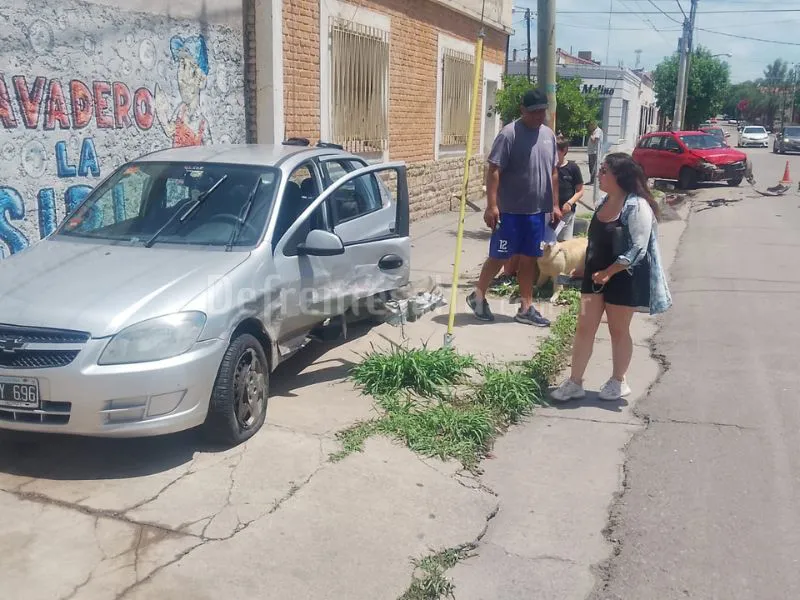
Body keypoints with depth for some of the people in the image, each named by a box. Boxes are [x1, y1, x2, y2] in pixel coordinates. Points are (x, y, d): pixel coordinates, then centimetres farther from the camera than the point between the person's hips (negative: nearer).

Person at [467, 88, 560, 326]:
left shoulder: (549, 135, 10)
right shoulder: (509, 134, -12)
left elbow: (553, 172, 17)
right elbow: (493, 171, -15)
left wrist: (555, 204, 15)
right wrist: (492, 205, -21)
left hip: (537, 211, 6)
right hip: (510, 211, -6)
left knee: (528, 259, 11)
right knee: (499, 256, 2)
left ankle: (526, 308, 18)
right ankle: (478, 296, 21)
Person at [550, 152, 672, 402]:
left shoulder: (637, 206, -18)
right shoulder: (604, 202, 7)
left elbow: (637, 250, -21)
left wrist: (608, 273, -19)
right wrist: (587, 268, 14)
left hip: (623, 278, -7)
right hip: (595, 274, 7)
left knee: (618, 331, 8)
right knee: (584, 327, 4)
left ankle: (619, 382, 27)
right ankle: (575, 382, 12)